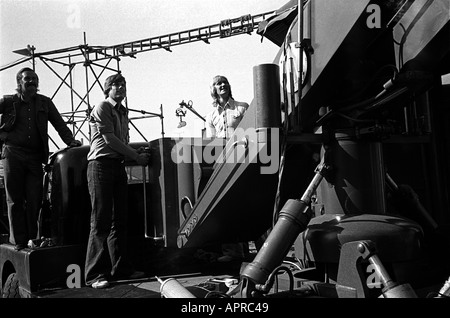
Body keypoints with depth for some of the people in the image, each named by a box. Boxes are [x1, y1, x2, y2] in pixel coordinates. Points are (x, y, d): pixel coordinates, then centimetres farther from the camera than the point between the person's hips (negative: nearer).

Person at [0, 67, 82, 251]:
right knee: (15, 200, 2)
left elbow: (59, 124, 10)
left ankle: (32, 239, 6)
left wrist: (70, 140, -3)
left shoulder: (45, 103, 13)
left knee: (34, 200, -2)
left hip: (35, 157, 2)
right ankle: (18, 241, 9)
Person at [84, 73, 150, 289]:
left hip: (118, 165, 8)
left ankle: (120, 268, 17)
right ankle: (94, 275, -4)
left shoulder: (123, 112, 20)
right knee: (101, 221, -8)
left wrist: (138, 153, 3)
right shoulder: (101, 109, -4)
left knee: (120, 220, 9)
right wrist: (136, 156, -9)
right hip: (101, 165, -8)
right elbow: (110, 139, -12)